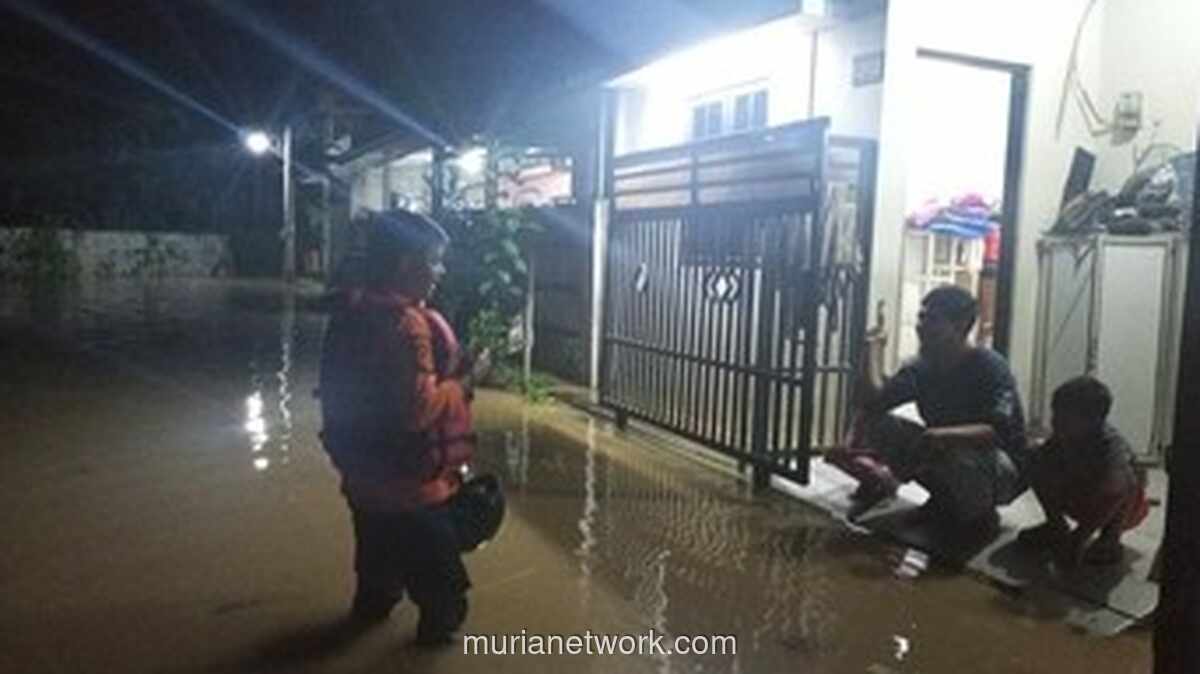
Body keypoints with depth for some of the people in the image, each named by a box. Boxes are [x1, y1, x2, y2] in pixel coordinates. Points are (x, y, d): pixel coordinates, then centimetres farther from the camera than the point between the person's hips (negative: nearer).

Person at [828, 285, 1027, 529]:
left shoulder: (989, 367, -21)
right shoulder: (921, 367, -4)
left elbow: (999, 431, -36)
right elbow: (873, 403, -11)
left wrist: (944, 435, -51)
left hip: (1003, 471, -5)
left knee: (960, 457, -40)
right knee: (875, 424, -12)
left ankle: (979, 512, -7)